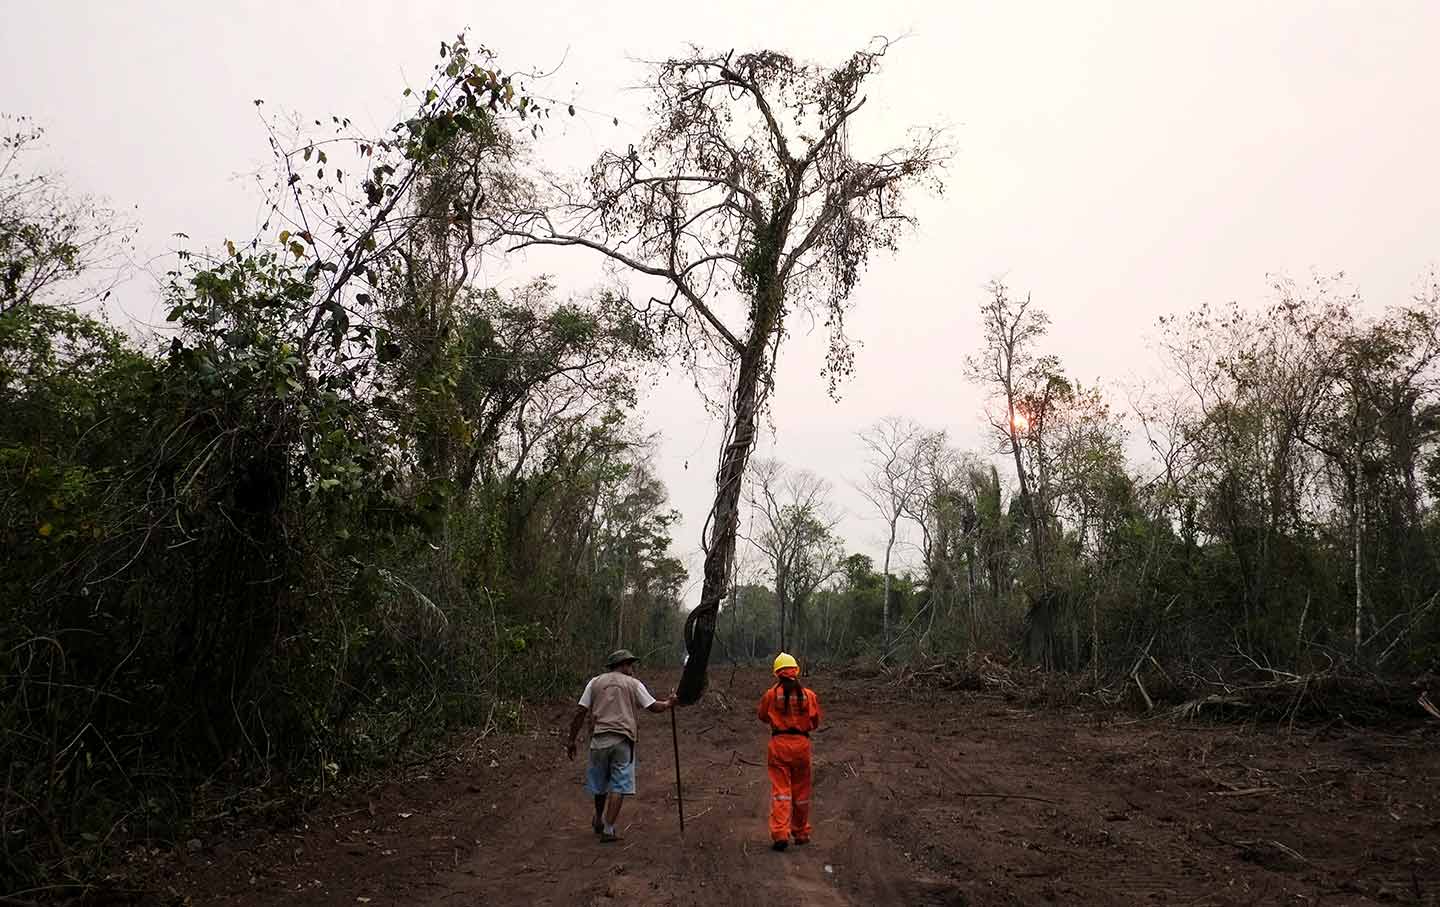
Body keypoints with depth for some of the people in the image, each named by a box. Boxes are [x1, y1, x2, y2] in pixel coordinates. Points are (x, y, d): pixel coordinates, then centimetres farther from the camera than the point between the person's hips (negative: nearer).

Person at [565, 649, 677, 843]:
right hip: (623, 740, -3)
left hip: (600, 738, 3)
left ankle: (599, 822, 36)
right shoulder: (633, 684, 5)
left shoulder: (595, 682, 10)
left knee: (599, 783, 18)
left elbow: (580, 712, 4)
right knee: (619, 786, 3)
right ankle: (608, 829, 0)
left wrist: (572, 740, 9)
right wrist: (669, 703, 24)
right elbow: (654, 707, 4)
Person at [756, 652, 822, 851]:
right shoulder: (809, 695, -3)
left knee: (780, 790, 0)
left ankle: (780, 834, -11)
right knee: (800, 791, 14)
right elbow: (815, 722, 5)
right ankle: (801, 833, 25)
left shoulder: (771, 694, -6)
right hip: (801, 744, 2)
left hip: (779, 743, -1)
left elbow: (763, 717, 9)